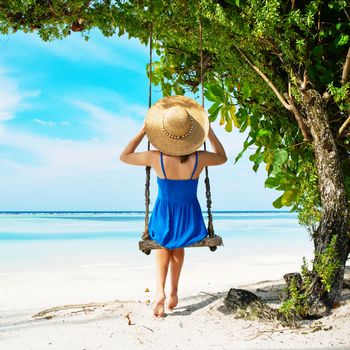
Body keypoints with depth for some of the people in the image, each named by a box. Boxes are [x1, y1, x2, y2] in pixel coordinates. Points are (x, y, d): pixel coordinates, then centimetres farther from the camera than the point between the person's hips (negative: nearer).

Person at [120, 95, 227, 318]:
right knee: (178, 247, 33)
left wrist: (142, 132, -2)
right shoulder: (199, 159, -20)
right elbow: (223, 157, 4)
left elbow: (124, 157, -4)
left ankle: (160, 291, 11)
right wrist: (209, 132, 4)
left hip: (164, 213, -1)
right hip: (189, 214, 1)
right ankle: (174, 292, 37)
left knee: (164, 246, 30)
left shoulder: (156, 158, -23)